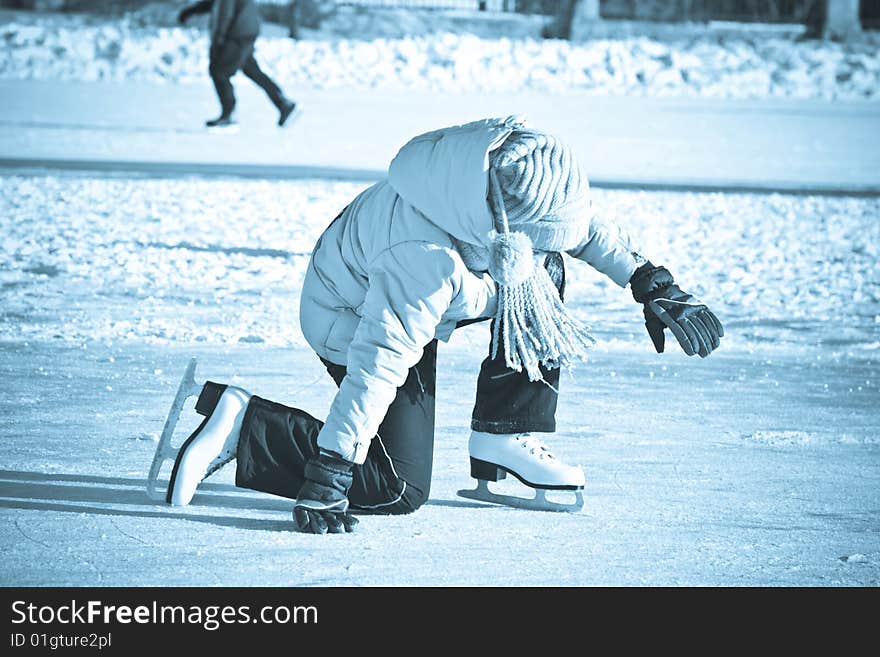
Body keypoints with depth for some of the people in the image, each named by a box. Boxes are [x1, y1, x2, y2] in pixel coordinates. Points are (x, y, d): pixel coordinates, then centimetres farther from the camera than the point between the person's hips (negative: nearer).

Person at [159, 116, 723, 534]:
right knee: (400, 489, -13)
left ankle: (502, 435, 3)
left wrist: (654, 286, 0)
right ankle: (242, 423, -9)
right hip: (353, 321, -8)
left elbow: (587, 227, 1)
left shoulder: (520, 178, -21)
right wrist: (327, 475, -39)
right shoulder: (427, 263, -42)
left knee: (544, 275, -4)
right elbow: (377, 363, -40)